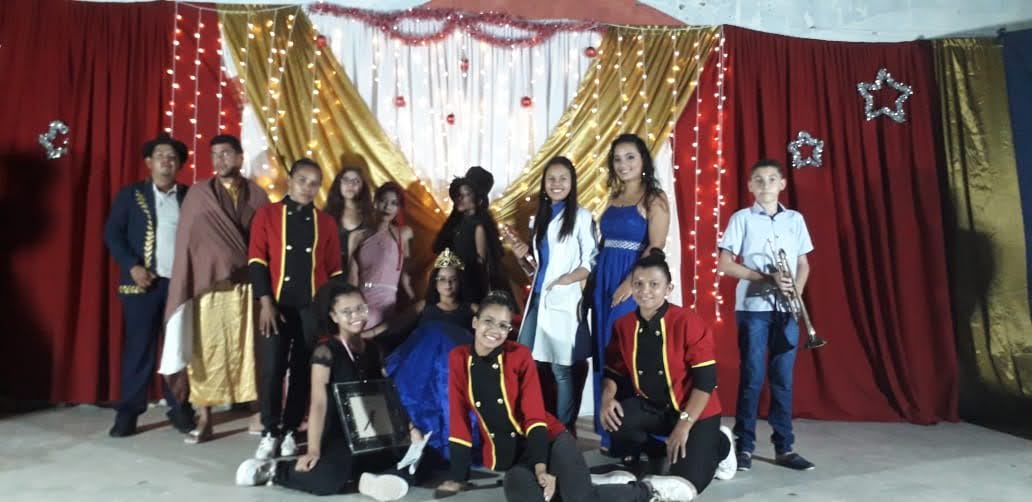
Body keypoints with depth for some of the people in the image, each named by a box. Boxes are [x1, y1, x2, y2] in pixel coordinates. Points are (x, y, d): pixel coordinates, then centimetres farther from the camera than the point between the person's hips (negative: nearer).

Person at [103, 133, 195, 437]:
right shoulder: (130, 195, 7)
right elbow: (112, 233, 2)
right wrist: (132, 266, -10)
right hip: (143, 282, -1)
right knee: (139, 347, 2)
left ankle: (180, 408, 12)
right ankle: (129, 412, 10)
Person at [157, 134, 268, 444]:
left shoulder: (258, 196, 7)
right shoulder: (197, 195, 5)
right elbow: (186, 244, 4)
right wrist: (186, 289, -2)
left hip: (248, 288, 0)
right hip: (208, 288, 0)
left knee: (249, 350, 3)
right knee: (206, 352, 2)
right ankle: (205, 420, 12)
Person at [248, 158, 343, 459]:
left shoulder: (326, 223, 7)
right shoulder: (267, 214, 2)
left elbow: (334, 270, 9)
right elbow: (256, 261, -2)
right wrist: (266, 303, -10)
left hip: (313, 307, 2)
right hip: (277, 304, -1)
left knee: (303, 370, 5)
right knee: (271, 370, -2)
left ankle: (290, 431, 17)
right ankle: (269, 433, 10)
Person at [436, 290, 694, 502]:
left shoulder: (519, 355, -6)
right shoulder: (458, 358, -1)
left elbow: (534, 415, -10)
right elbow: (459, 418, 3)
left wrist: (542, 467, -20)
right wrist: (458, 475, 2)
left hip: (548, 439, -2)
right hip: (506, 454, 2)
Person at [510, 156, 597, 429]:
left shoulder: (581, 217, -6)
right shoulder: (540, 216, 15)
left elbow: (592, 261, -9)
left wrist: (567, 280, -20)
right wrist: (525, 253, 3)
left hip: (563, 301, -7)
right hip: (538, 298, 7)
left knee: (561, 369, 1)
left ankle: (564, 429, 17)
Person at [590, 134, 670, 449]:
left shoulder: (654, 198, -5)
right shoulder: (614, 197, 15)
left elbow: (656, 248, -14)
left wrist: (629, 283, -21)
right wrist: (594, 279, 8)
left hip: (632, 285, -7)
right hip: (605, 282, 7)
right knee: (607, 356, 9)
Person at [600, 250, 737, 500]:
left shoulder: (689, 322, -19)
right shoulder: (623, 326, -5)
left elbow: (706, 380, -19)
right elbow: (613, 371, 5)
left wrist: (684, 425, -23)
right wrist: (607, 399, -17)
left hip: (695, 413, -4)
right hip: (650, 407, 4)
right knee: (614, 420, -27)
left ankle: (719, 444, 18)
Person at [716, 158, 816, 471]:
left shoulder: (795, 219, 11)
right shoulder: (741, 218, 1)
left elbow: (803, 264, 14)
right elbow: (724, 264, -4)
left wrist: (797, 290, -6)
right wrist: (765, 277, -13)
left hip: (786, 309, 3)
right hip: (753, 307, -3)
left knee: (783, 378, 7)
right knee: (753, 377, -1)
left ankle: (784, 447, 15)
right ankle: (744, 446, 9)